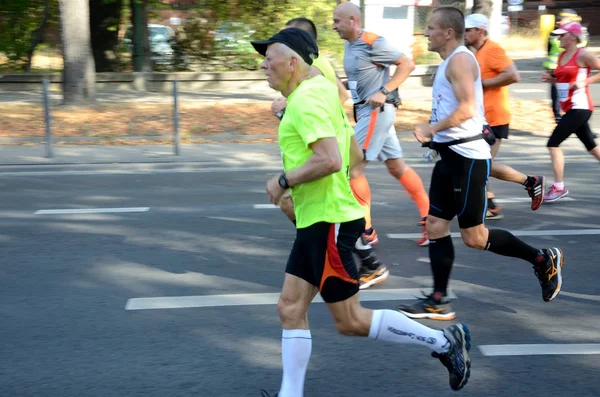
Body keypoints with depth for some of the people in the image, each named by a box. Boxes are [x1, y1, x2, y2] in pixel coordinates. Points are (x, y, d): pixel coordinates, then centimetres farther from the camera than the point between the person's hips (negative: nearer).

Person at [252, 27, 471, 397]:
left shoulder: (306, 98, -17)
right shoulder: (321, 90, 15)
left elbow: (329, 160, -29)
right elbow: (354, 156, 21)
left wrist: (283, 181, -17)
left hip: (329, 223, -10)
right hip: (315, 221, 10)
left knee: (350, 321, -2)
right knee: (291, 309, 8)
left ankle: (444, 341, 7)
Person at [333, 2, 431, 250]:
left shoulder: (372, 43, -17)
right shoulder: (350, 45, 10)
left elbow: (407, 64, -16)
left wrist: (383, 92, -22)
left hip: (377, 111, -9)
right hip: (367, 111, 9)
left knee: (352, 168, -8)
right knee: (397, 167, 13)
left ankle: (365, 231, 0)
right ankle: (429, 219, 20)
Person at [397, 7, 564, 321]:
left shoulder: (460, 60, -15)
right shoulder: (450, 62, 16)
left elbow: (467, 109, -25)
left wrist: (431, 129, -19)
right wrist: (434, 133, 15)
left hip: (468, 157, -10)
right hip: (450, 156, 10)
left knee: (473, 237, -2)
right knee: (435, 227, 6)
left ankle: (544, 260, 13)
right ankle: (438, 302, 9)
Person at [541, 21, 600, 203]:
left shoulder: (582, 55, -12)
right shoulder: (562, 56, 12)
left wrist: (585, 82, -21)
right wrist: (550, 79, 4)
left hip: (579, 108, -9)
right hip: (570, 108, 9)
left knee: (553, 144, -12)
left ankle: (559, 187, -4)